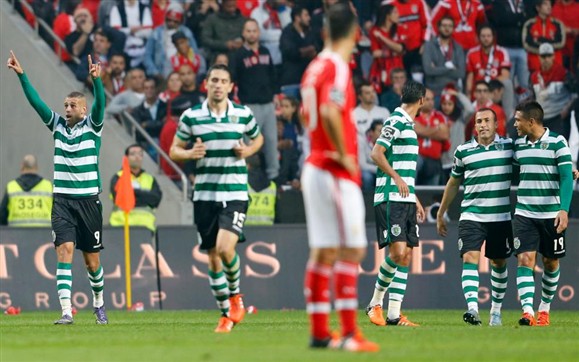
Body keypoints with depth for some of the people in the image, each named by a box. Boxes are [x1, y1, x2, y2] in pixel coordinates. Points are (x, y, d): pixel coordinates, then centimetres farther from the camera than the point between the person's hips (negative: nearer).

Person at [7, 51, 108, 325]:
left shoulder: (92, 126, 0)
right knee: (64, 251, -14)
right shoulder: (57, 125, 6)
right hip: (62, 200, 1)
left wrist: (96, 80, -36)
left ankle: (99, 304, 31)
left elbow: (100, 103, -18)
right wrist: (21, 75, -12)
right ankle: (66, 311, -20)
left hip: (88, 200, -1)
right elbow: (35, 101, -1)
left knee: (92, 261, 7)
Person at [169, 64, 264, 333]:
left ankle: (235, 294, 8)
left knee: (225, 248, -20)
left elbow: (258, 138, 21)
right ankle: (226, 313, 19)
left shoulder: (243, 114, 3)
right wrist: (190, 153, -12)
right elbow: (174, 150, 9)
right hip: (204, 195, 2)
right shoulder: (191, 116, 2)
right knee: (213, 257, 5)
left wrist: (248, 151, 0)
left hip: (235, 192, -2)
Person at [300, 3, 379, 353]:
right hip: (337, 173, -9)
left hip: (316, 165, 9)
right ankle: (349, 333, -11)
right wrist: (343, 154, -17)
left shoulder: (316, 67, 12)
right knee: (351, 250, -8)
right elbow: (330, 113, -28)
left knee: (324, 252, 9)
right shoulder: (337, 68, -14)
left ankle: (319, 331, 10)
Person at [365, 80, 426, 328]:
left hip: (406, 199, 9)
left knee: (406, 254, 3)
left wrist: (415, 200, 26)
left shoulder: (408, 125, 19)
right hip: (390, 198, -9)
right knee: (397, 251, -15)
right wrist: (397, 179, -21)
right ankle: (375, 302, 2)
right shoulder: (396, 122, -9)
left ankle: (394, 314, 3)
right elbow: (377, 153, -16)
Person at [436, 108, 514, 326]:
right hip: (471, 216, -1)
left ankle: (496, 310, 29)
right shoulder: (464, 151, 2)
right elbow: (453, 183, 14)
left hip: (501, 217, 1)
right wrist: (441, 214, 19)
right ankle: (472, 308, -30)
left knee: (499, 262, 12)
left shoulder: (509, 146, 2)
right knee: (470, 258, -18)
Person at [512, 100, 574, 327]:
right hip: (524, 214, 2)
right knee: (525, 259, -13)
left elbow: (566, 177, -10)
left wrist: (564, 210, -18)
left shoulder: (557, 143, -7)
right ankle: (528, 312, -21)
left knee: (551, 262, 9)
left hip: (551, 214, -2)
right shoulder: (518, 144, 6)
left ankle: (545, 308, 27)